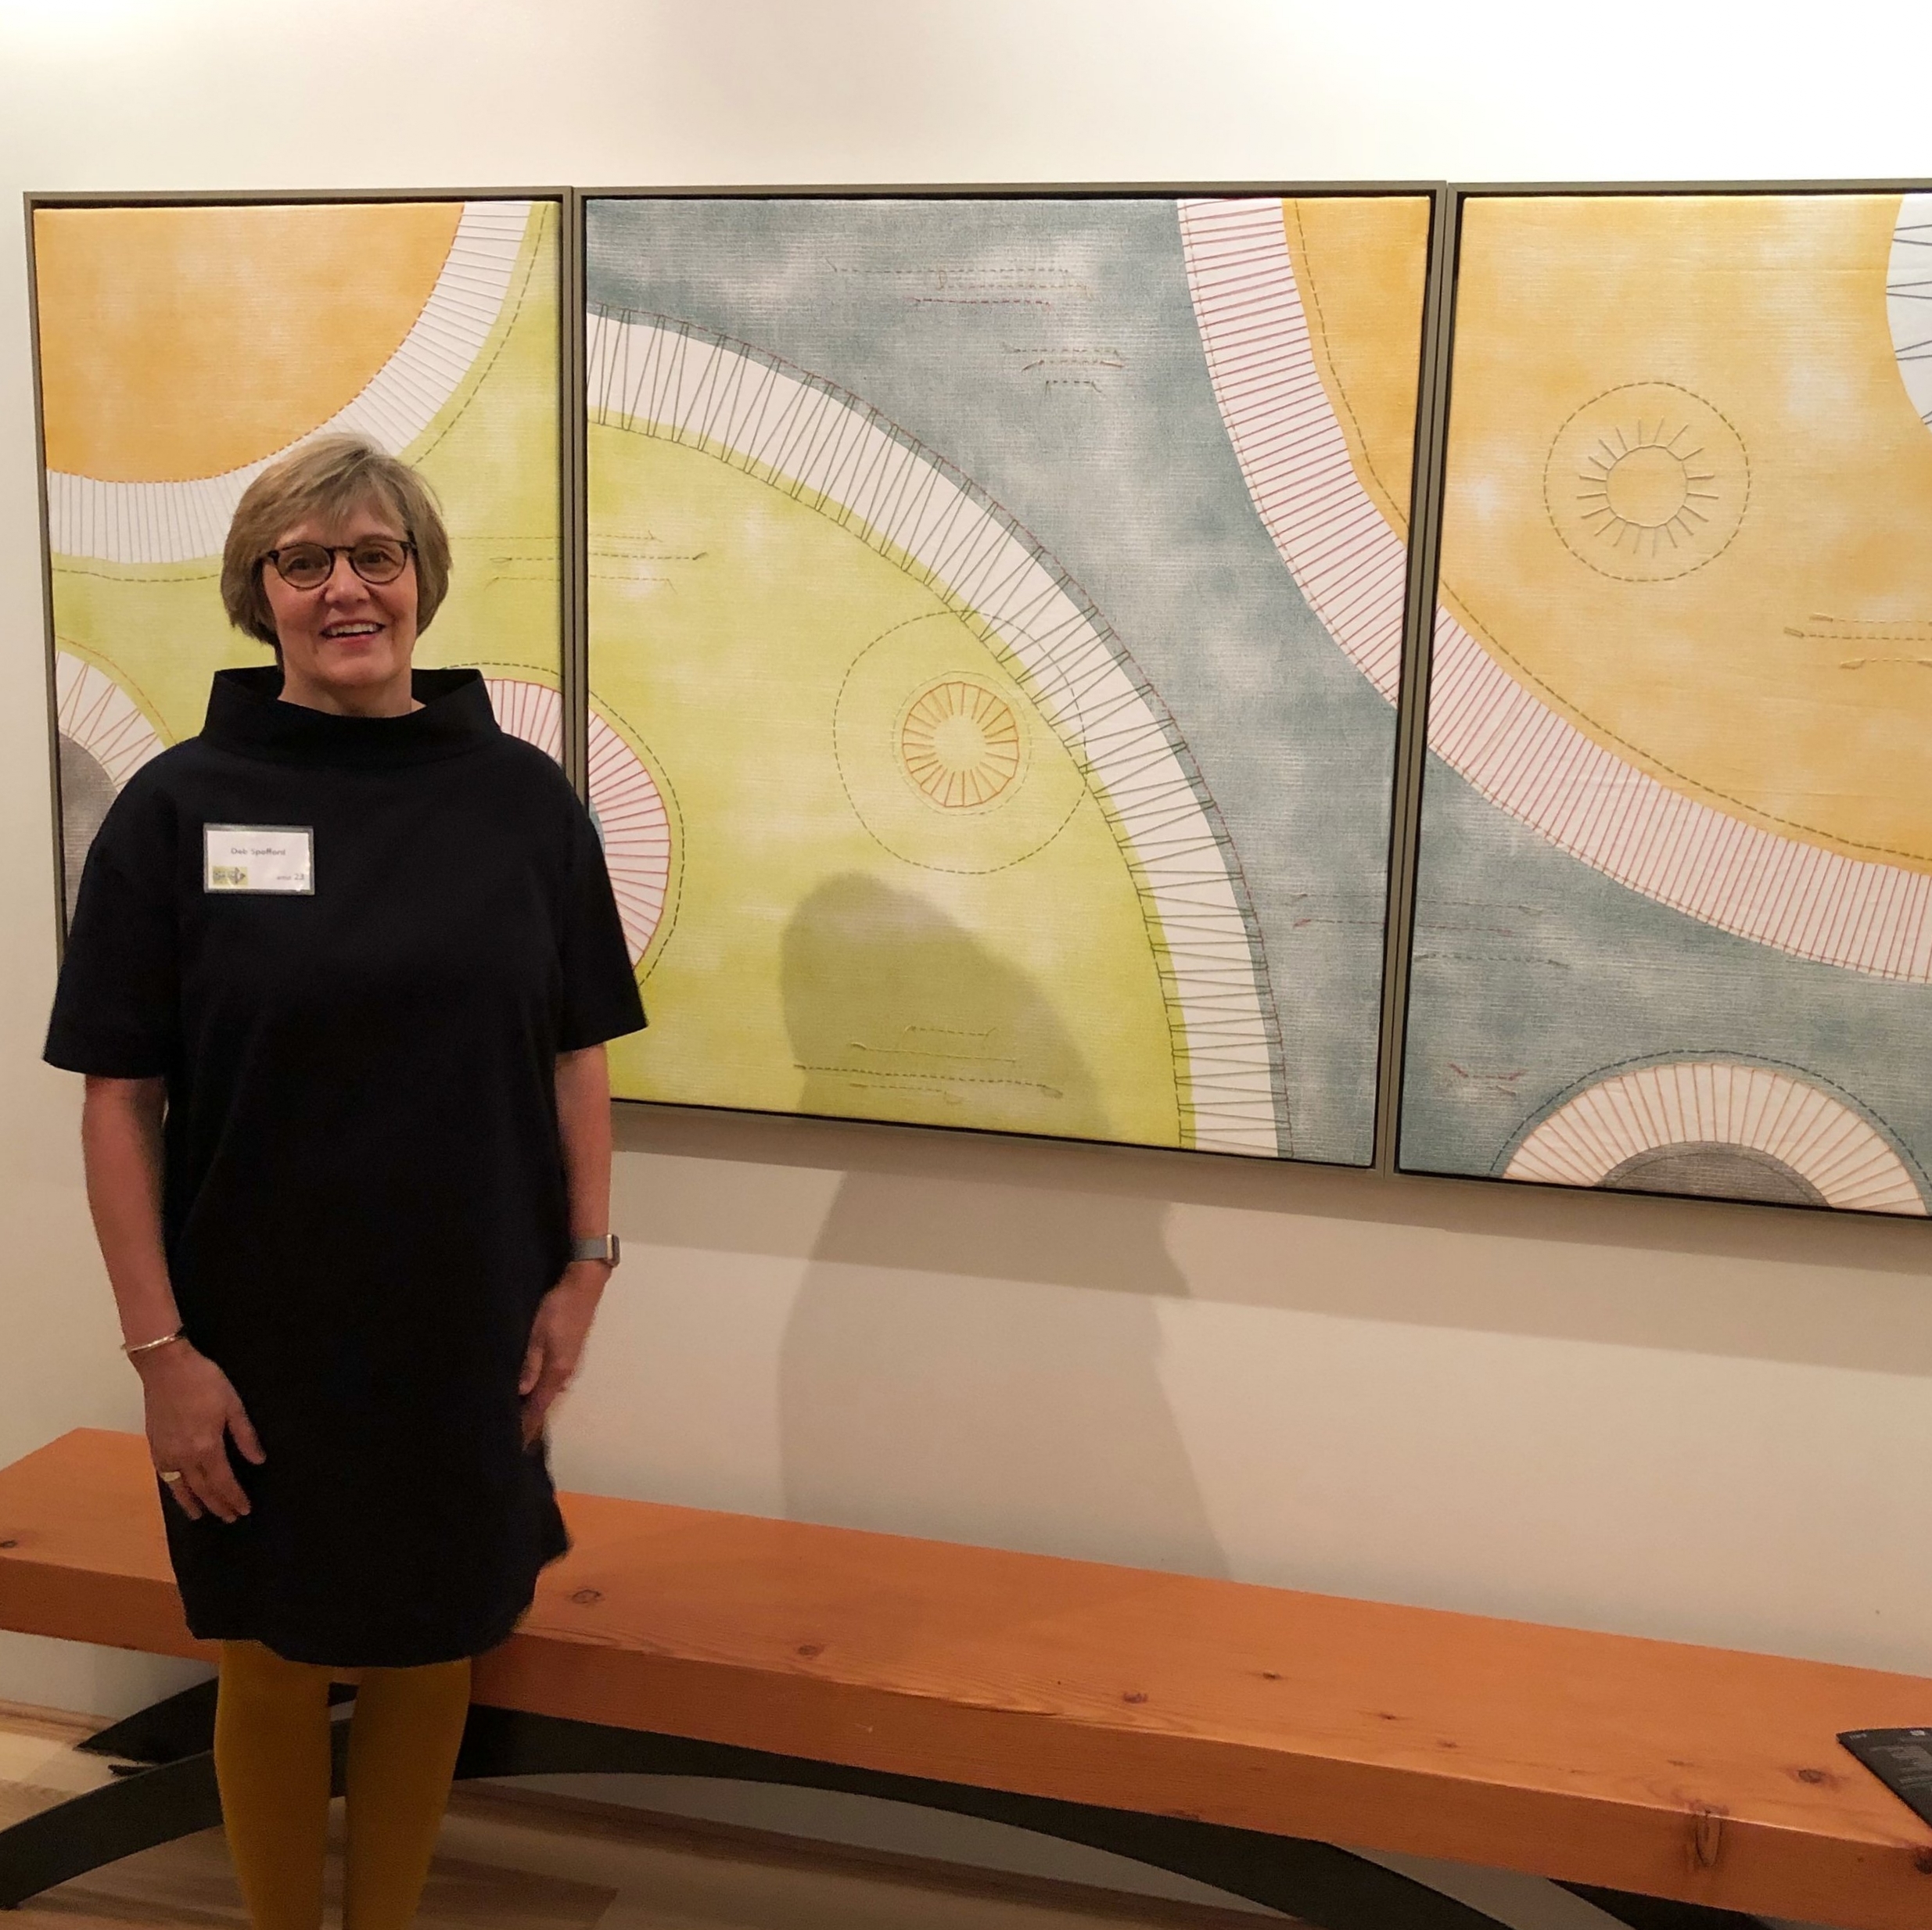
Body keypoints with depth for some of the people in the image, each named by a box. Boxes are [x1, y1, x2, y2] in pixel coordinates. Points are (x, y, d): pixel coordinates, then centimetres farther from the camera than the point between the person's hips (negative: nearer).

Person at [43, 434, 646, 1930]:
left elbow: (576, 1056, 2)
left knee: (431, 1654, 16)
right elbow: (119, 1097, -6)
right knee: (272, 1667, 14)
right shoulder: (179, 806, -7)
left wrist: (583, 1269, -2)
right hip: (257, 1340, -1)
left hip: (469, 1329, 2)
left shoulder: (523, 797, -2)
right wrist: (160, 1347, -9)